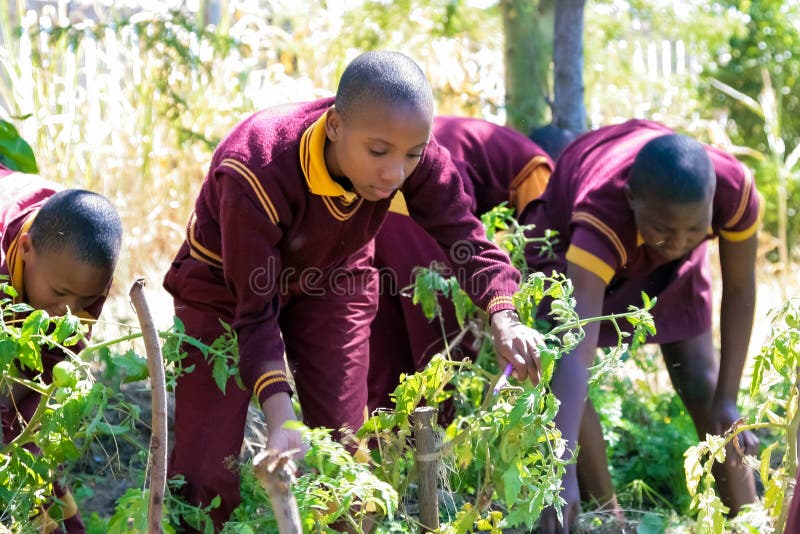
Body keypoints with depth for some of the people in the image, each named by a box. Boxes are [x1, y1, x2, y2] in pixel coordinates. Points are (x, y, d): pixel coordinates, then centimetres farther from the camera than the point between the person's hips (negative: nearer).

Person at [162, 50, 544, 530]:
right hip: (231, 285, -3)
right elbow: (255, 310, -32)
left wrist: (504, 319, -40)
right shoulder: (254, 172, -39)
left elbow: (466, 237, -20)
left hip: (330, 277, 4)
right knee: (207, 474, -9)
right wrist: (281, 421, -44)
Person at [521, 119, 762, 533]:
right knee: (558, 374, -18)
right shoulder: (602, 212, -49)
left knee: (700, 379, -1)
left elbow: (739, 290, -21)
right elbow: (577, 351, -57)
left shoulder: (734, 190, -40)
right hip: (572, 237, -2)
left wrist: (726, 399, -20)